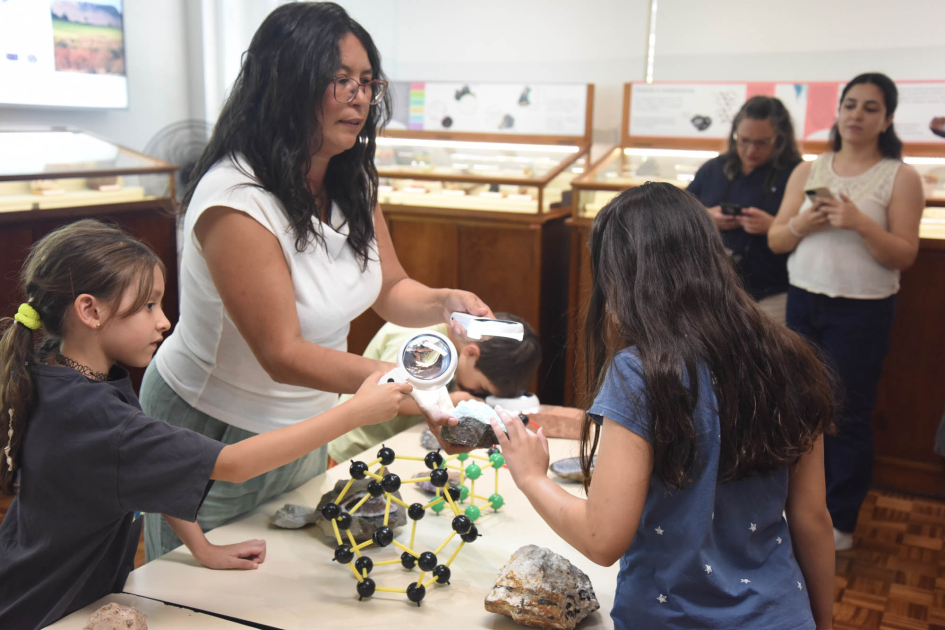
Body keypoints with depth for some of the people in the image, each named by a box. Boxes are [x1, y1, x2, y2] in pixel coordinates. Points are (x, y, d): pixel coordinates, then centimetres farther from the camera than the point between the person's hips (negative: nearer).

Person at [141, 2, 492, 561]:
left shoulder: (352, 182, -3)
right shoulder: (235, 200, -28)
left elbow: (390, 289, 3)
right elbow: (282, 354, -30)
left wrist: (446, 303, -18)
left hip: (306, 430, 7)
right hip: (214, 439, -6)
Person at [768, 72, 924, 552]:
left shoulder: (900, 177, -3)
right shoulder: (808, 171, 7)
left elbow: (904, 256, -9)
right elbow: (775, 240, 6)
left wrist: (860, 223, -22)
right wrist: (802, 224, -15)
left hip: (862, 311, -4)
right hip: (804, 301, 4)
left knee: (848, 415, 2)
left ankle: (839, 520, 17)